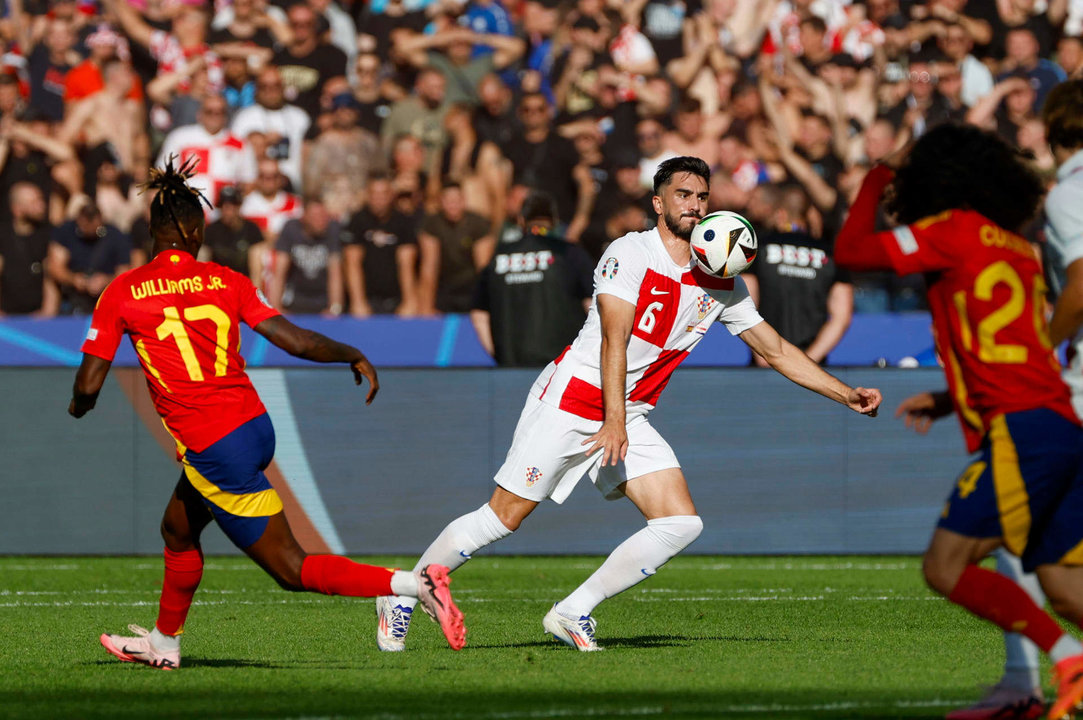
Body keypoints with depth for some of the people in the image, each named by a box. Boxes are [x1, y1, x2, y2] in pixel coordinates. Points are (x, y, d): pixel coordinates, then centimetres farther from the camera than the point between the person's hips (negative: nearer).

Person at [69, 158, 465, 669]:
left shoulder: (122, 293, -6)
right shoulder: (226, 282, 2)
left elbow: (88, 384, -5)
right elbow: (295, 340, -3)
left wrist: (79, 405, 19)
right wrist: (354, 356, 13)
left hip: (214, 452, -6)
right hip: (254, 426, 6)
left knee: (292, 569, -1)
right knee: (178, 530, 30)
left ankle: (415, 583, -18)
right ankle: (164, 643, 46)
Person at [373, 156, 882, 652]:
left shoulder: (721, 283, 7)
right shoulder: (630, 254, -13)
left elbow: (776, 351, 14)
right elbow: (614, 340, -21)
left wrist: (847, 395, 8)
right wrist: (614, 422, -29)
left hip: (630, 416, 6)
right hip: (573, 399, -6)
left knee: (681, 524, -10)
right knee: (504, 517, -7)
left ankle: (573, 615, -2)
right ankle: (403, 595, 10)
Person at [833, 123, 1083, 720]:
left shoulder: (958, 229, -1)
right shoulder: (1016, 248, 24)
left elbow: (851, 251, 1)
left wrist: (874, 182, 17)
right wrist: (946, 401, 26)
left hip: (1022, 430, -8)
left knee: (946, 567, -8)